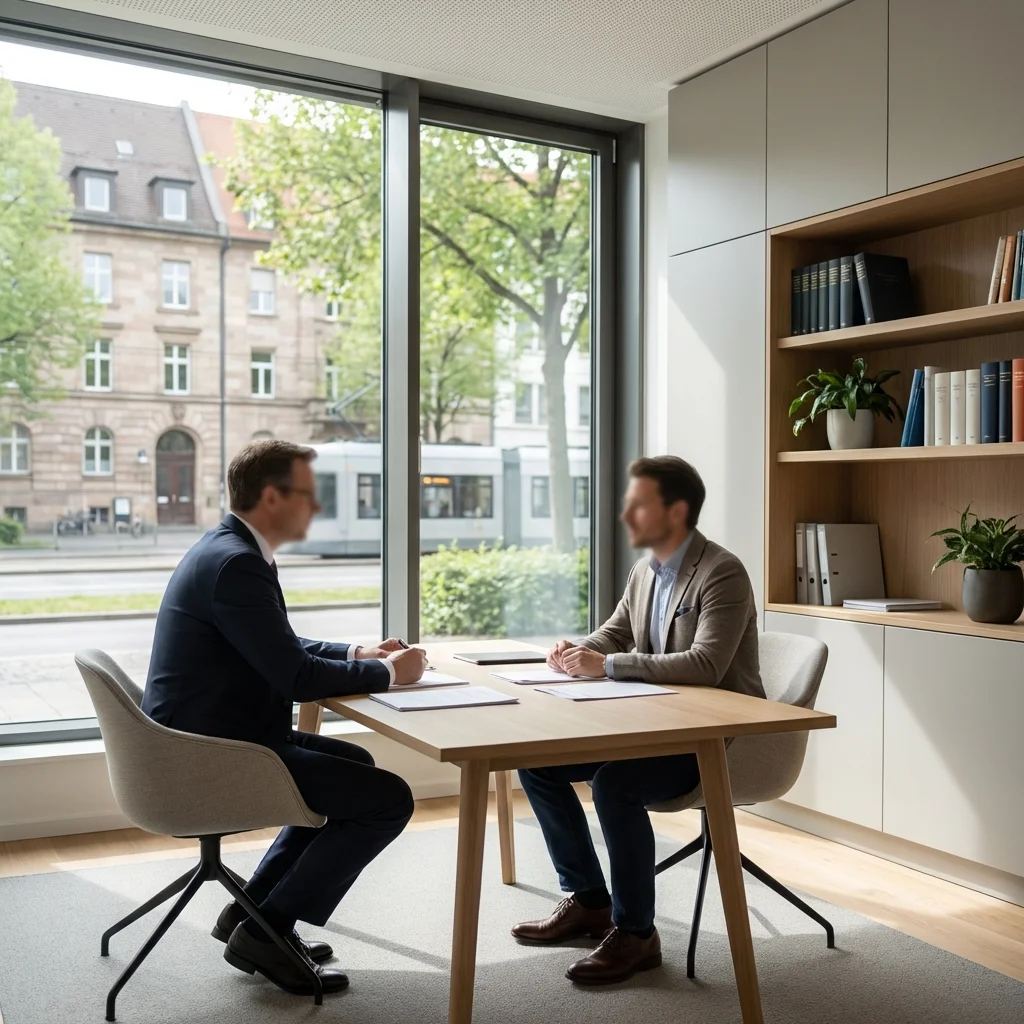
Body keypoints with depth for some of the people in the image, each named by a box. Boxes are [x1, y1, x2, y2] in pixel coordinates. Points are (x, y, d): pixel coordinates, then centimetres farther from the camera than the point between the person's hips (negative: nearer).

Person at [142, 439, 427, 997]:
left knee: (355, 764, 25)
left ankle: (253, 909, 24)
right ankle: (264, 932, 1)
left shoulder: (229, 549, 10)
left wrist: (355, 653, 7)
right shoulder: (236, 563, -22)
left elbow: (282, 648, 21)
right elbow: (295, 677, -24)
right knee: (390, 799, -9)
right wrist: (387, 671, -10)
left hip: (204, 740, 11)